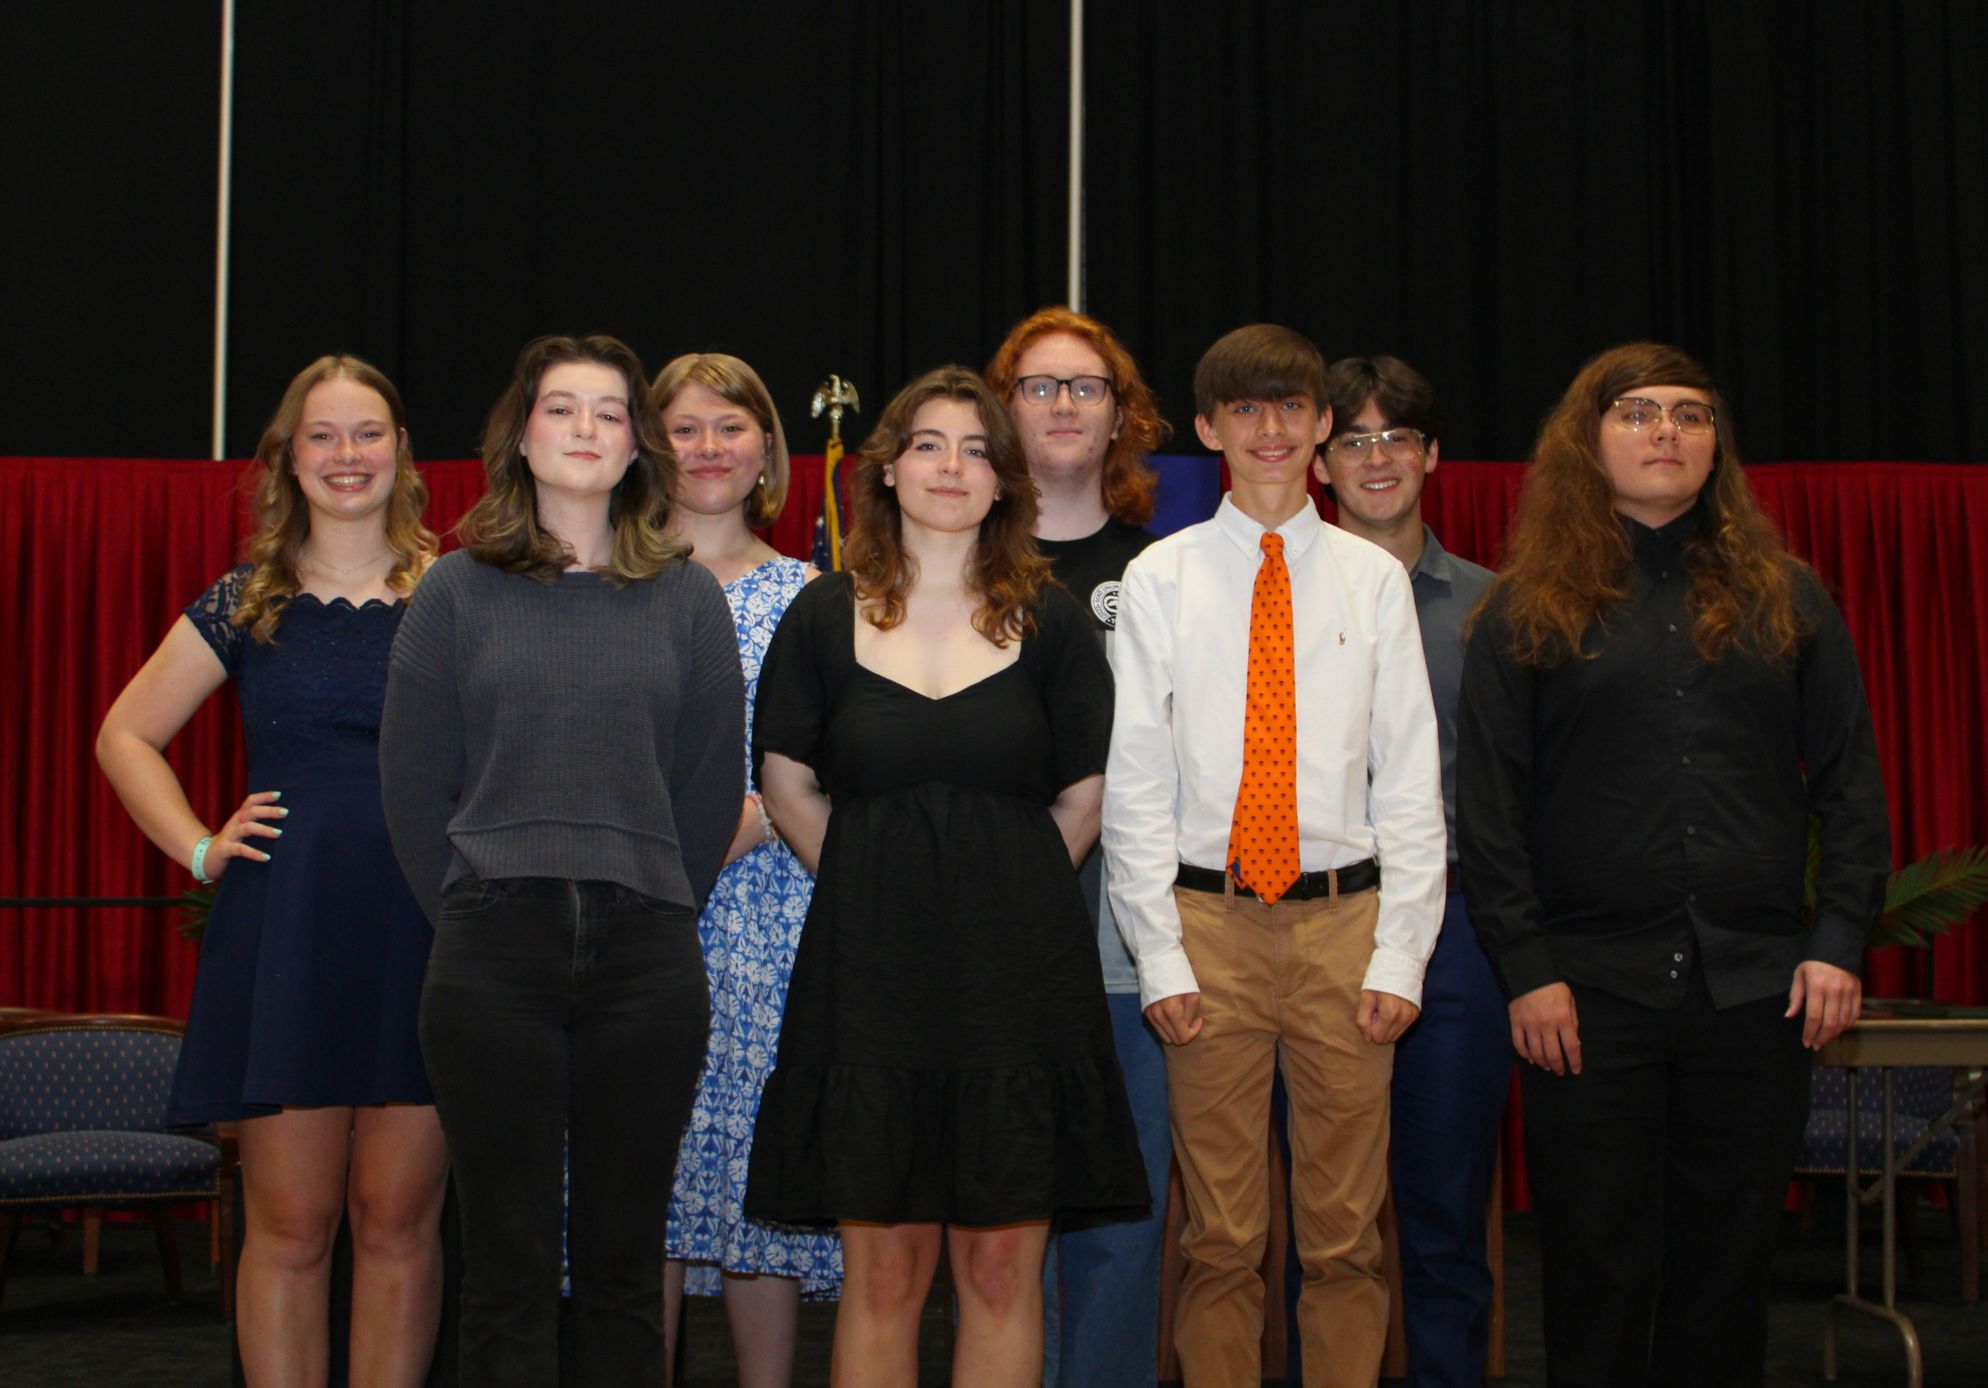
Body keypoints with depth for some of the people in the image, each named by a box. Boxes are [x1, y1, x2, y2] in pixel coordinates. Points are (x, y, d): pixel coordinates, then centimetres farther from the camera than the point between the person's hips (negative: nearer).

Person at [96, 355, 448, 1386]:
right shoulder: (247, 603, 8)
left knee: (398, 1217, 4)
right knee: (289, 1225, 2)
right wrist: (200, 848, 5)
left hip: (426, 935, 0)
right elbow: (126, 736, 16)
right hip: (283, 938, 0)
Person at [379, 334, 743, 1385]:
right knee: (507, 1257, 2)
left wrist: (653, 913, 5)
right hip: (494, 955, -1)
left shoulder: (687, 597, 9)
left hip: (646, 954, 1)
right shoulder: (459, 589, 7)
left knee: (625, 1255, 7)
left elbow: (713, 785, 9)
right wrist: (471, 915, 3)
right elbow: (412, 780, 6)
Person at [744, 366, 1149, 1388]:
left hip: (1018, 972, 0)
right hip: (869, 968, 0)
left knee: (1004, 1265, 3)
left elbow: (1086, 796, 8)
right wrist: (870, 888, 8)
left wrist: (1007, 893, 5)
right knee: (882, 1266, 2)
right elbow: (787, 784, 11)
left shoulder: (1048, 620, 5)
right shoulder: (825, 616, 5)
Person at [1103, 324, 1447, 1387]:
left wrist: (1400, 954, -4)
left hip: (1344, 920, 1)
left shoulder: (1374, 580, 8)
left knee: (1346, 1234, 6)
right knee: (1220, 1237, 5)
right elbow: (1134, 778, 2)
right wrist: (1159, 957, -5)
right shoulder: (1161, 579, 5)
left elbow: (1411, 777, 5)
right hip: (1209, 920, -1)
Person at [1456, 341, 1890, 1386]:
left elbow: (1850, 781, 9)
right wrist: (1524, 969, -6)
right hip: (1590, 986, -2)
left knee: (1729, 1261, 8)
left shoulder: (1785, 599, 11)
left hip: (1756, 985, 2)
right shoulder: (1528, 611, 5)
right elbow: (1488, 806, 1)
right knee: (1599, 1271, 2)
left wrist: (1839, 939, -1)